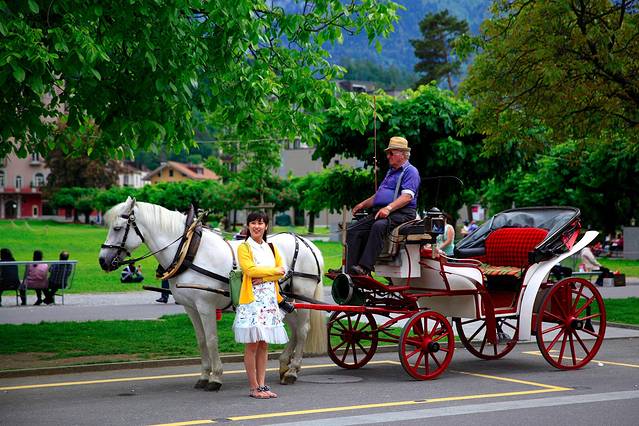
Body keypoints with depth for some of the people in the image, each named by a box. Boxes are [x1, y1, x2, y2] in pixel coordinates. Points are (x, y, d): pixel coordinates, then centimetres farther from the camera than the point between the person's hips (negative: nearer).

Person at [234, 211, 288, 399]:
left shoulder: (271, 248, 16)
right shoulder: (244, 247, -1)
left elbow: (281, 272, 6)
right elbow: (250, 270, -14)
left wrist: (263, 277, -11)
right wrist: (274, 271, -6)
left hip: (270, 299, 5)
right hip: (252, 300, -5)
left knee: (264, 344, 7)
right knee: (252, 345, -4)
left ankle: (262, 384, 11)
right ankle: (253, 387, 0)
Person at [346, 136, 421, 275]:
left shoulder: (410, 171, -1)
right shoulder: (391, 172, 29)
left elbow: (407, 196, -16)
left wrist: (388, 208, -28)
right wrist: (363, 204, 19)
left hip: (401, 213, -9)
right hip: (379, 212, 9)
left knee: (379, 226, -39)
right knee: (353, 231, -10)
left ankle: (364, 268, -45)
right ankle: (349, 271, -20)